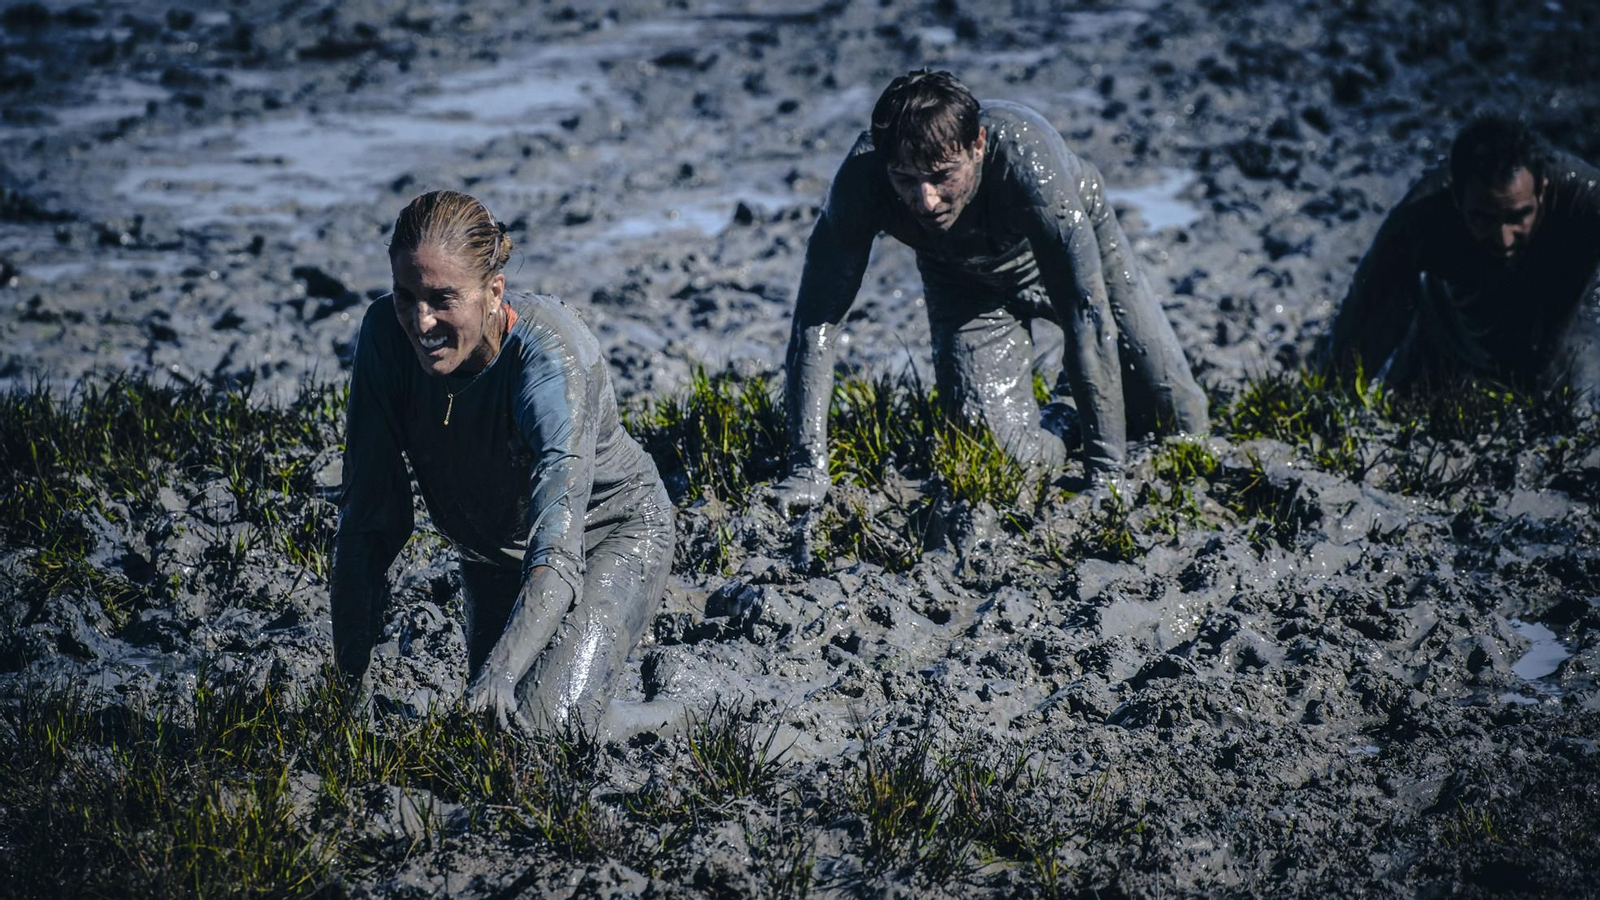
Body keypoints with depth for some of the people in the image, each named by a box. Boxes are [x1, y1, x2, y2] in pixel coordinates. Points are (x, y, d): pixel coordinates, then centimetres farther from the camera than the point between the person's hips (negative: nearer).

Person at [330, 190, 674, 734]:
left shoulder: (550, 359, -36)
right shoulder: (387, 334, -23)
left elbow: (556, 553, -46)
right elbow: (367, 517, -18)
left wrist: (499, 674, -61)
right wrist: (348, 673, -26)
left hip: (609, 537, -5)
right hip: (494, 558, 5)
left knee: (542, 720, -25)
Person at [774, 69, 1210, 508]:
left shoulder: (1026, 156, -43)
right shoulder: (863, 175, -36)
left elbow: (1088, 315, -42)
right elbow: (816, 317, -30)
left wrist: (1105, 473, -43)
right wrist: (807, 468, -37)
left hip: (1075, 250, -1)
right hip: (965, 282, 1)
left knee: (1181, 421, -1)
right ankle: (1052, 444, 20)